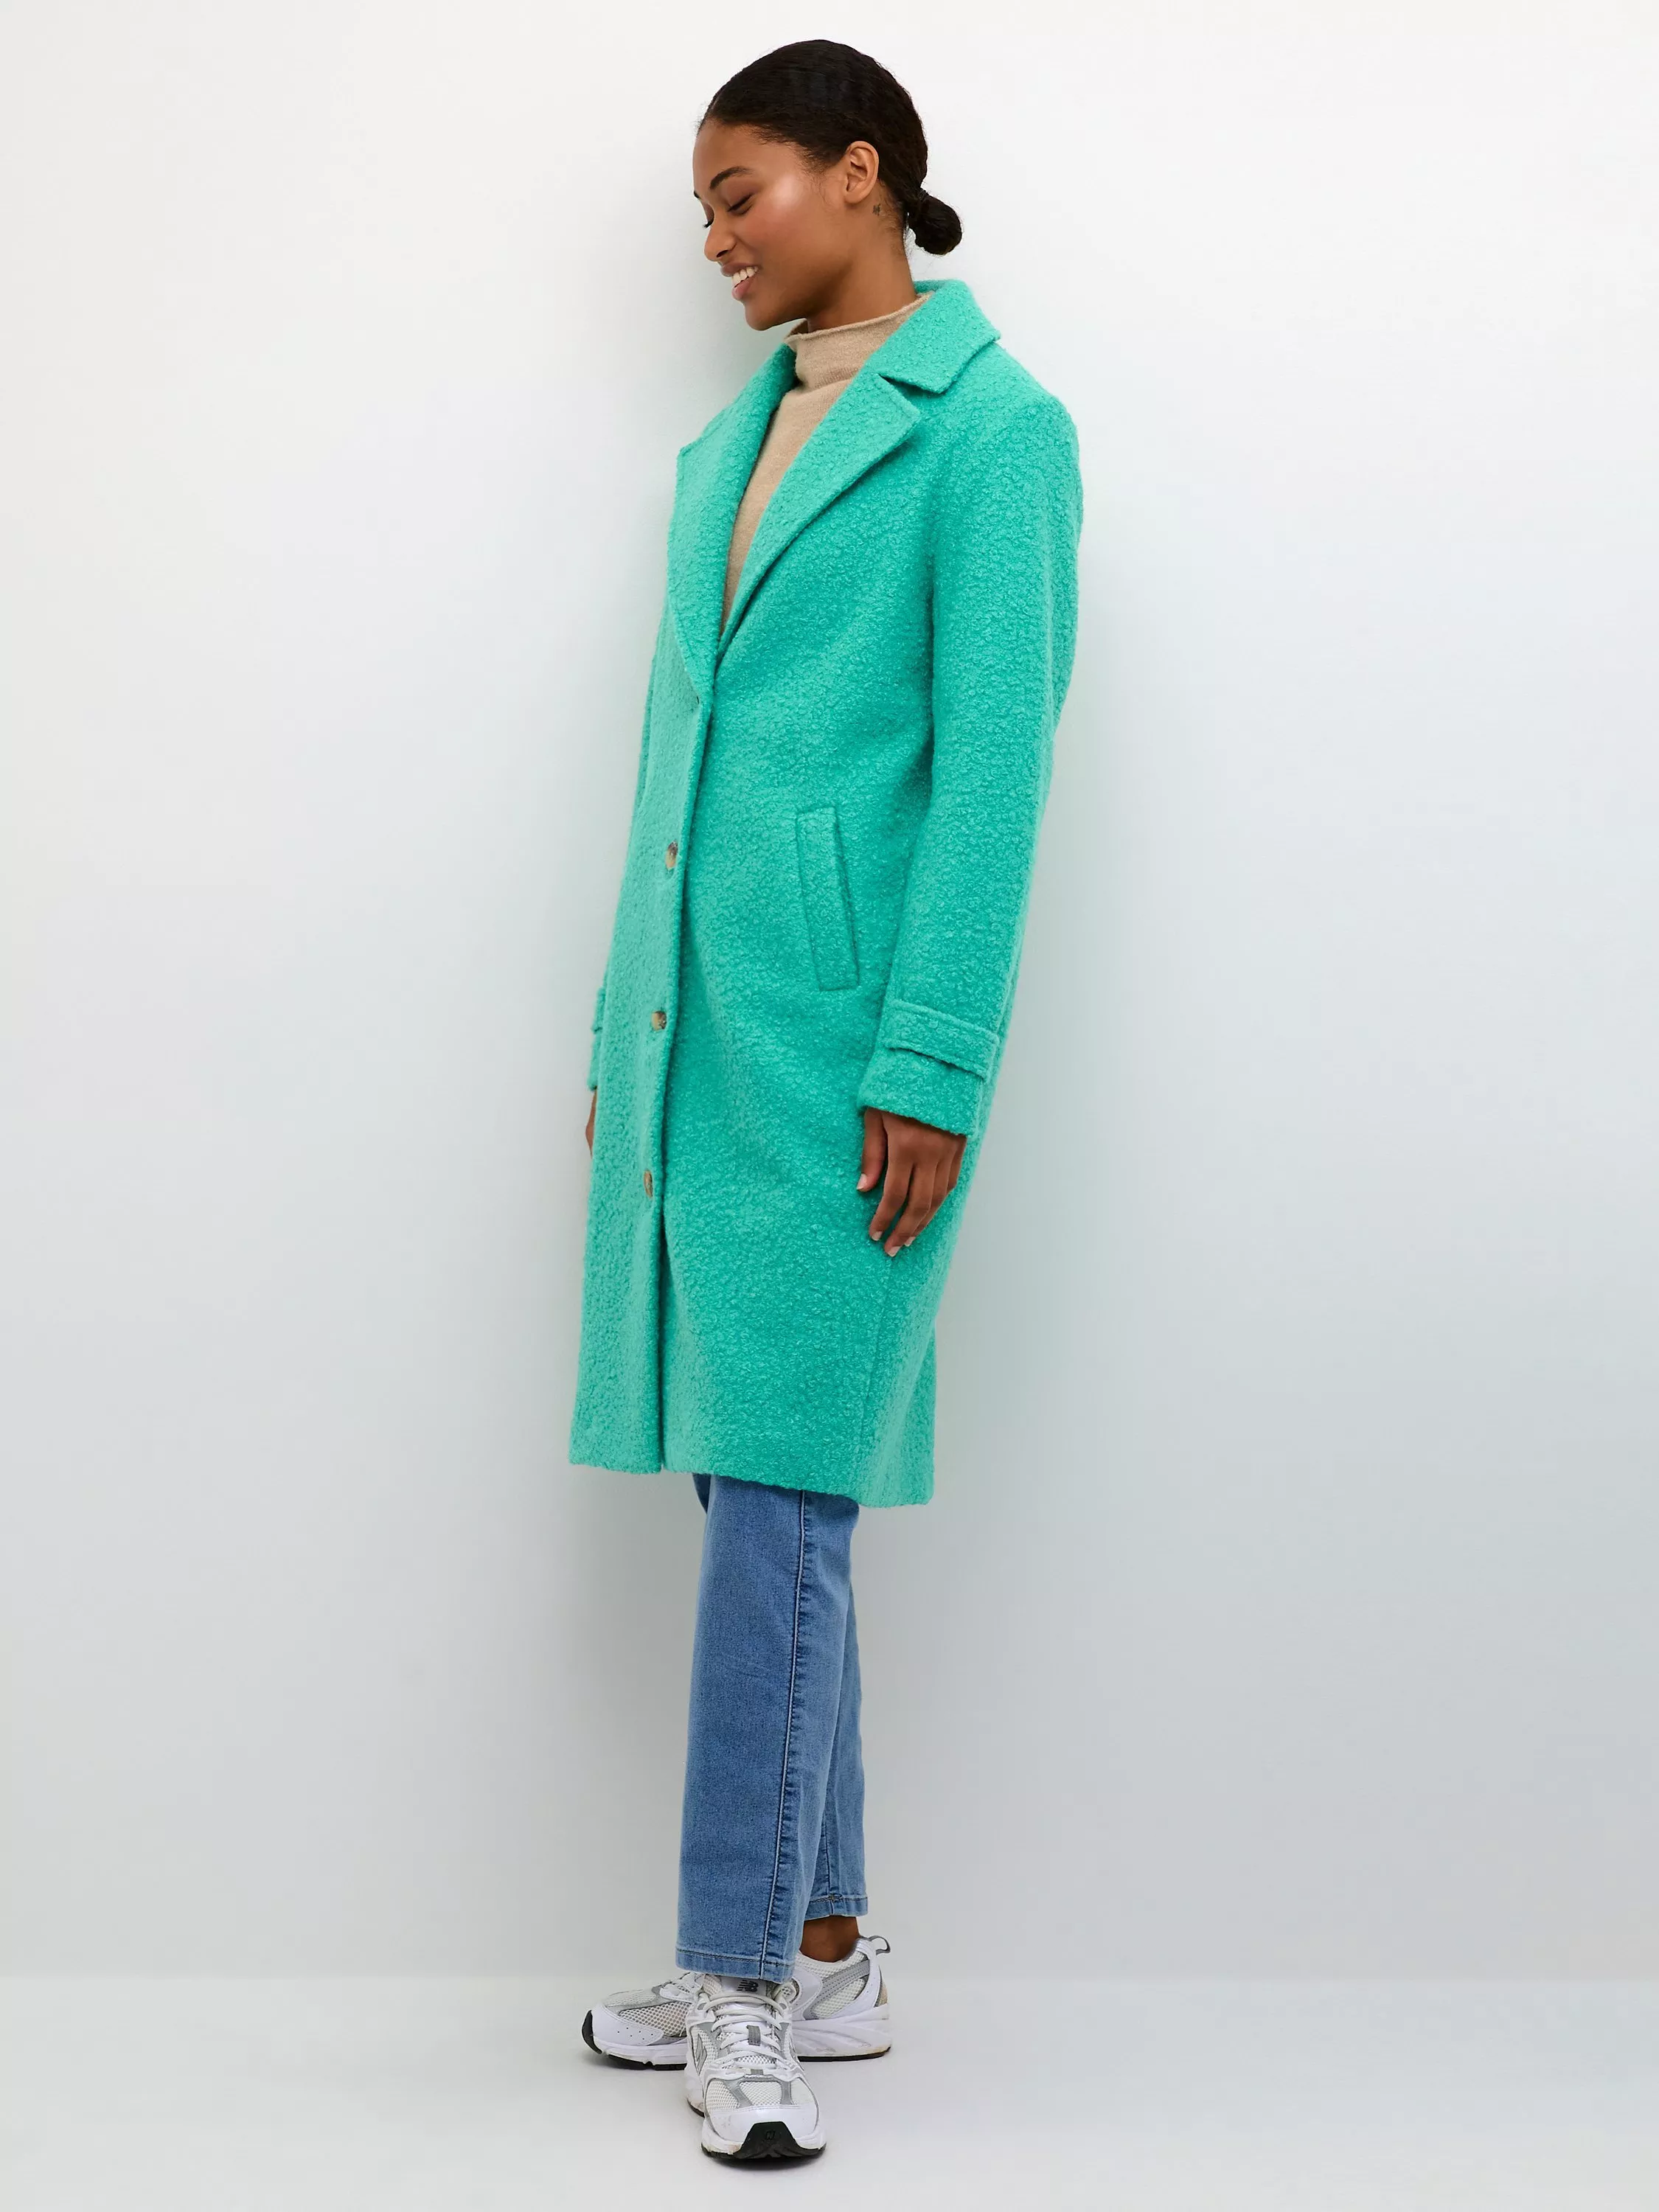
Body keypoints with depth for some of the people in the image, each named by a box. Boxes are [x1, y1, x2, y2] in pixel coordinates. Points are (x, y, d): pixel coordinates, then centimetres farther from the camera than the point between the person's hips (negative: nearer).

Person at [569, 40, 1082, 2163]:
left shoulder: (989, 428, -2)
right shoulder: (724, 448, 20)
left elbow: (996, 762, -10)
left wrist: (932, 1067, -16)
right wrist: (622, 1038, 16)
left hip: (843, 1033, -7)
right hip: (694, 1025, 7)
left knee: (780, 1492, -7)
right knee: (758, 1497, 10)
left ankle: (750, 1988, 3)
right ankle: (821, 1952, 21)